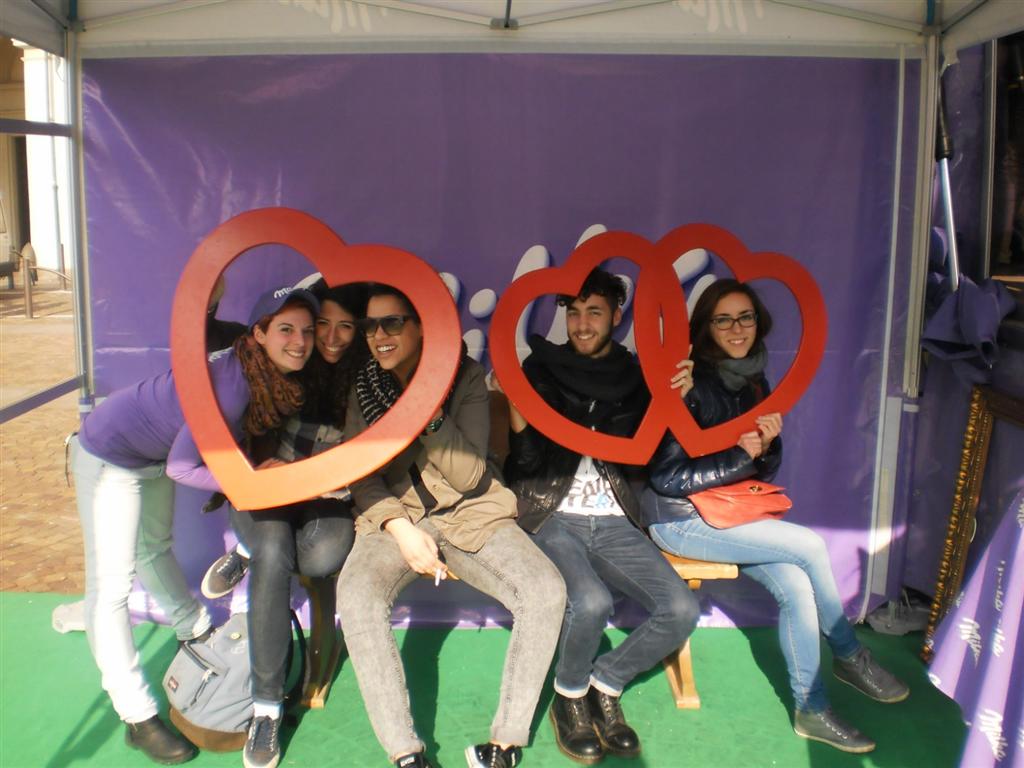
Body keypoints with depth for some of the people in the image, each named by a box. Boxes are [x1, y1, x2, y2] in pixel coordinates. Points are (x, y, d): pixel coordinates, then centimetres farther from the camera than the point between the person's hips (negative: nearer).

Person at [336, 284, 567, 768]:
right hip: (393, 515, 1)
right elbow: (361, 477, 2)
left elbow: (471, 477, -9)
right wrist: (399, 527, -16)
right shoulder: (363, 387, 3)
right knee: (355, 593, -32)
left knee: (546, 591, -26)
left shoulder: (465, 376, -4)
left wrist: (432, 414, -23)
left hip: (470, 514, 0)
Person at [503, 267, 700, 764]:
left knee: (681, 610, -16)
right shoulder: (541, 368, 2)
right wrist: (515, 403, -22)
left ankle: (605, 685, 10)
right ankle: (570, 697, 3)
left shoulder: (636, 377, 9)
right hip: (551, 518, -3)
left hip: (614, 522, 3)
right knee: (591, 602, -30)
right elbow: (525, 464, -4)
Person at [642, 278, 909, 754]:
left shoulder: (754, 382, 6)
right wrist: (740, 456, -18)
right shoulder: (691, 384, -16)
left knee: (796, 586, -16)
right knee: (810, 546, -16)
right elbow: (666, 477, -19)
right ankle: (850, 656, 4)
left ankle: (812, 713, 2)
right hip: (680, 519, -7)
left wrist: (766, 447, -12)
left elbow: (763, 472, 11)